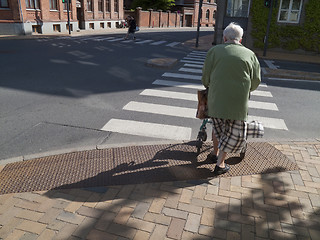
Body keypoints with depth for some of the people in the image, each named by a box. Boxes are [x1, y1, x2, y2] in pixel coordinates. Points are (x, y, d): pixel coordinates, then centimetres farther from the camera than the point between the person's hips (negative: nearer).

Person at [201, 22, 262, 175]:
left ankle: (215, 153, 37)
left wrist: (209, 87, 24)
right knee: (235, 131, 11)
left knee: (218, 125, 24)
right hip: (238, 101, -1)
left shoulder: (215, 50, 6)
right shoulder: (250, 54, 9)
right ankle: (220, 163, 13)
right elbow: (256, 81, 12)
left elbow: (206, 77, 4)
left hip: (216, 98, 2)